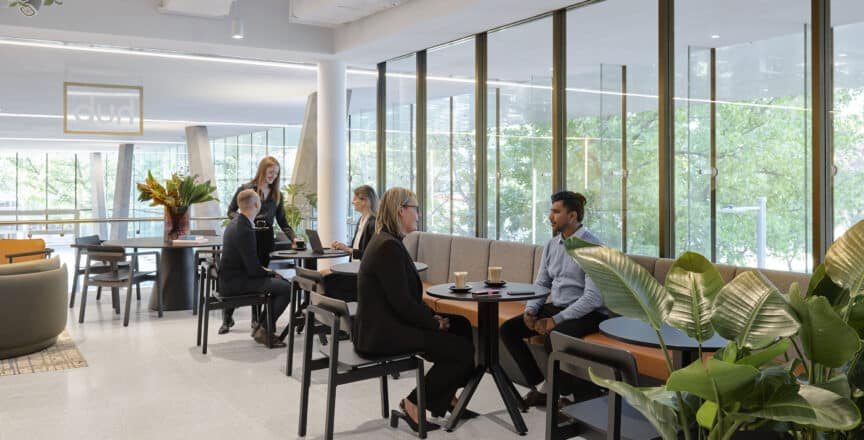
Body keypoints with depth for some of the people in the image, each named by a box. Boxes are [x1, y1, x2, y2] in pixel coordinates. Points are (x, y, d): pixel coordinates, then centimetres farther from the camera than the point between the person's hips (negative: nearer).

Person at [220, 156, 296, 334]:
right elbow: (230, 211, 5)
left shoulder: (277, 195, 9)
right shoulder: (245, 189, -1)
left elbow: (282, 221, 9)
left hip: (265, 239, 3)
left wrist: (294, 237, -3)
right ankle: (227, 318, 10)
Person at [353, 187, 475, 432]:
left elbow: (408, 296, 16)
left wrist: (432, 317, 3)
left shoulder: (387, 242, 12)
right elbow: (402, 303, -22)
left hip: (383, 325, 10)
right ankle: (415, 404, 3)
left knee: (462, 326, 11)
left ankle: (446, 397, 20)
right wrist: (435, 323, -8)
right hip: (383, 333, -10)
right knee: (463, 349, -9)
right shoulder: (389, 247, -20)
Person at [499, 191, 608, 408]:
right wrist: (530, 310, -7)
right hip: (556, 307, 8)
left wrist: (556, 320, -24)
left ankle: (569, 395, -8)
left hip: (587, 313, -8)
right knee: (508, 330, -6)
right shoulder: (551, 245, 9)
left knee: (553, 338, -35)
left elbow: (593, 296, -22)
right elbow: (541, 283, 14)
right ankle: (539, 387, 1)